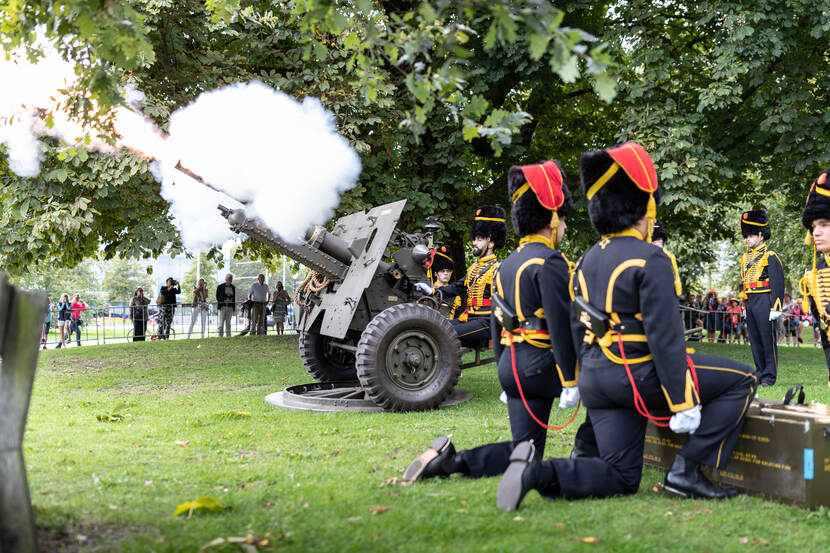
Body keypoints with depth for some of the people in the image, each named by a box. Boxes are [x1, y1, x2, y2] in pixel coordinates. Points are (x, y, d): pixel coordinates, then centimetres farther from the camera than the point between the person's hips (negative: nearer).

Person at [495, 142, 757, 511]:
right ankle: (685, 473, -1)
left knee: (621, 476, 14)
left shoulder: (588, 261, 11)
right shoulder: (650, 260, -14)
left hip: (595, 378, 8)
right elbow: (664, 337, -19)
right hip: (639, 375, -8)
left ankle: (540, 471, -10)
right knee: (742, 381, 4)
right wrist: (682, 404, -15)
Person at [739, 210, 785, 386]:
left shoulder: (770, 256, -7)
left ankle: (769, 376, 2)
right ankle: (760, 373, 17)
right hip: (750, 303, 8)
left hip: (764, 302, -8)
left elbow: (778, 283, -11)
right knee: (755, 340, 10)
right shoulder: (746, 256, 16)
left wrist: (776, 308, -16)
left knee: (768, 340, -3)